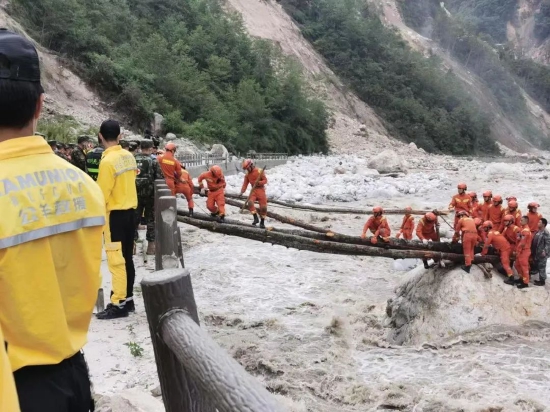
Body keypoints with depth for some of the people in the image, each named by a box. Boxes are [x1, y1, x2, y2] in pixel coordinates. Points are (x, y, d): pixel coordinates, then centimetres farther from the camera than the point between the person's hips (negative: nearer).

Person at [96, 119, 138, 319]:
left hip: (115, 213, -8)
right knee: (127, 257, 14)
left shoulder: (108, 161, -18)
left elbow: (102, 193, -17)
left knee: (116, 260, -3)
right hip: (130, 210, 8)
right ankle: (127, 299, 21)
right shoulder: (129, 156, 5)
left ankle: (118, 304, 2)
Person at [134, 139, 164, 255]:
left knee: (134, 219, 11)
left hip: (135, 195, 3)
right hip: (150, 195, -3)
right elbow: (160, 179, -11)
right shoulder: (153, 161, -8)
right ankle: (151, 246, 8)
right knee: (151, 220, 5)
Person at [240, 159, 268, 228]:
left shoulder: (260, 171, -9)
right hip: (253, 190, 3)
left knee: (263, 207, -2)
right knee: (250, 202, -24)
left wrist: (259, 182, -27)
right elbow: (245, 184, 3)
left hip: (261, 190, -3)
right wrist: (242, 192, -12)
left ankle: (262, 222, 15)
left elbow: (265, 180, -8)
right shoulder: (247, 174, 5)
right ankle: (256, 218, -13)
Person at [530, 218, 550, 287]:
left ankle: (542, 281, 6)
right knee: (535, 266, 17)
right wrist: (532, 250, 16)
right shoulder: (538, 231, 11)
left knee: (541, 267, -2)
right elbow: (534, 241, 18)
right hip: (536, 253, 10)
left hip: (541, 254, -10)